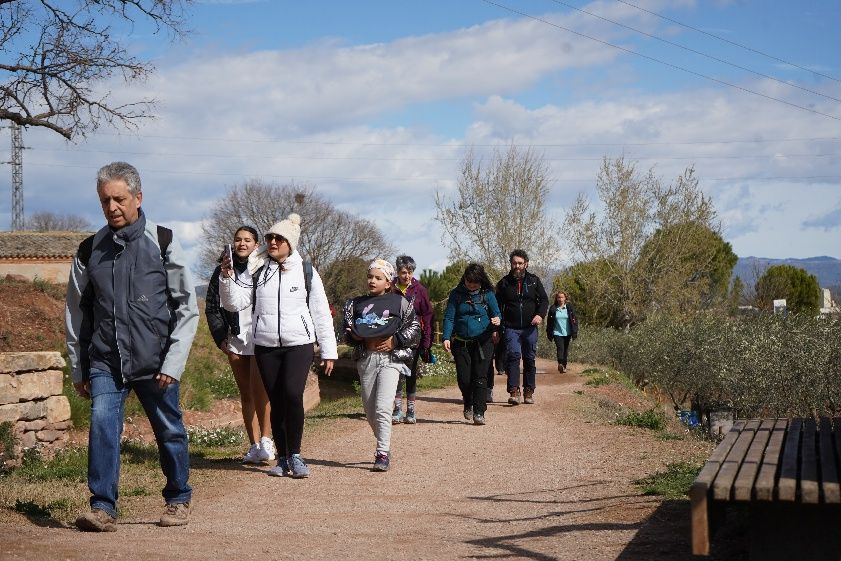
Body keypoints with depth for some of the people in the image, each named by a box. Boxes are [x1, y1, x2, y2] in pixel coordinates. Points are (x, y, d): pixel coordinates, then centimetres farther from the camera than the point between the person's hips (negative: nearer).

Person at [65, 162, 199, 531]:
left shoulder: (162, 243, -2)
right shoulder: (90, 250, 5)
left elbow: (187, 307, -1)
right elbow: (76, 312, 13)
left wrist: (173, 363, -7)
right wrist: (77, 370, 12)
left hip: (155, 362, -1)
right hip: (105, 363, 1)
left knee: (169, 431, 9)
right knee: (102, 424, -16)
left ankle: (178, 500, 29)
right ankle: (103, 508, -10)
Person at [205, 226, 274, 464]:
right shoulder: (222, 271, 11)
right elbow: (211, 306, 12)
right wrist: (220, 336, 3)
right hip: (235, 338, 4)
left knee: (258, 387, -18)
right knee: (245, 393, 6)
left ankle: (266, 439, -9)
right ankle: (254, 445, 10)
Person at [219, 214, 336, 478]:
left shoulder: (306, 271, 5)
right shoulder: (257, 271, 8)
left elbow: (321, 314, 6)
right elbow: (235, 303, 1)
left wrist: (328, 350, 3)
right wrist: (227, 279, -17)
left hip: (299, 345, -2)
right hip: (266, 347, 2)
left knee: (293, 394, -20)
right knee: (276, 402, 4)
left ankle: (295, 454, -9)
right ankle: (283, 459, 14)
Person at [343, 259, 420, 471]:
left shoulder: (399, 302, 3)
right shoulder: (356, 303, 12)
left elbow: (414, 328, 4)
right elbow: (345, 329, 15)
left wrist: (395, 340, -9)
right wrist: (354, 336, -7)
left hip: (390, 358, -4)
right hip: (365, 358, 4)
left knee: (383, 408, -15)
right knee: (369, 410, 9)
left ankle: (383, 454, -11)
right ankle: (383, 445, 28)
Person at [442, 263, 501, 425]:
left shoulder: (487, 294, 1)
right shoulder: (456, 294, 3)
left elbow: (496, 313, 1)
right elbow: (449, 317, 0)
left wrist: (497, 321, -23)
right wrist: (446, 337, -13)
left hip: (483, 341, -1)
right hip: (461, 343, 1)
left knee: (480, 377, -7)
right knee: (463, 378, 2)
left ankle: (479, 413, -4)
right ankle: (468, 404, 29)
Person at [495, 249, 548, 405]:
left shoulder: (534, 280, 7)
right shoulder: (504, 283, 5)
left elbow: (544, 300, 8)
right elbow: (498, 305, 9)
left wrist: (540, 314, -12)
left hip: (530, 328, 1)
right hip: (511, 328, -1)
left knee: (529, 359, 6)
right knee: (513, 356, -17)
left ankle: (529, 392, 16)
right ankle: (514, 391, -22)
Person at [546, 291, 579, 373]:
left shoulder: (570, 307, 2)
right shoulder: (553, 309, 1)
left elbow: (574, 320, 4)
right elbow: (549, 322, 7)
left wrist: (574, 332, -2)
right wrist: (549, 334, 5)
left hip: (567, 333, 2)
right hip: (557, 333, -2)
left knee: (565, 350, 9)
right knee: (560, 348, -19)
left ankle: (564, 366, 21)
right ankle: (560, 364, -34)